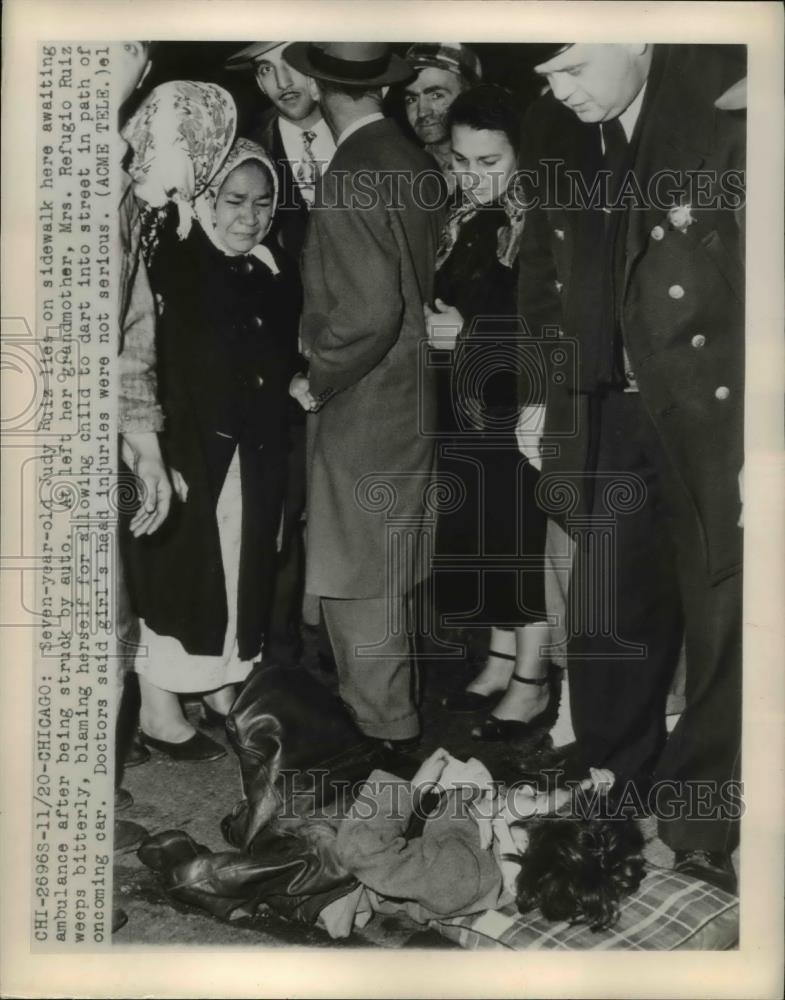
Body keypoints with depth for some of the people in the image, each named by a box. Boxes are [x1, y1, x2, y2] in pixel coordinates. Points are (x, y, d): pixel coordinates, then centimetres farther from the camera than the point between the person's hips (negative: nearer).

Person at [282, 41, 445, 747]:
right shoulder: (415, 164, 6)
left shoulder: (351, 178, -19)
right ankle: (386, 706, 38)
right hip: (410, 395, 9)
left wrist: (317, 383, -11)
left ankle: (384, 725, 21)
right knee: (384, 572, 21)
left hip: (362, 408, -9)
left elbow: (370, 311, -26)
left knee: (359, 576, 6)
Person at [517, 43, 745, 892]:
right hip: (609, 416, 5)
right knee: (604, 621, 13)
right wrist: (541, 392, 8)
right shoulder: (562, 136, 5)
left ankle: (702, 827, 25)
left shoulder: (729, 109, -12)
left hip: (715, 419, -5)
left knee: (725, 629, 4)